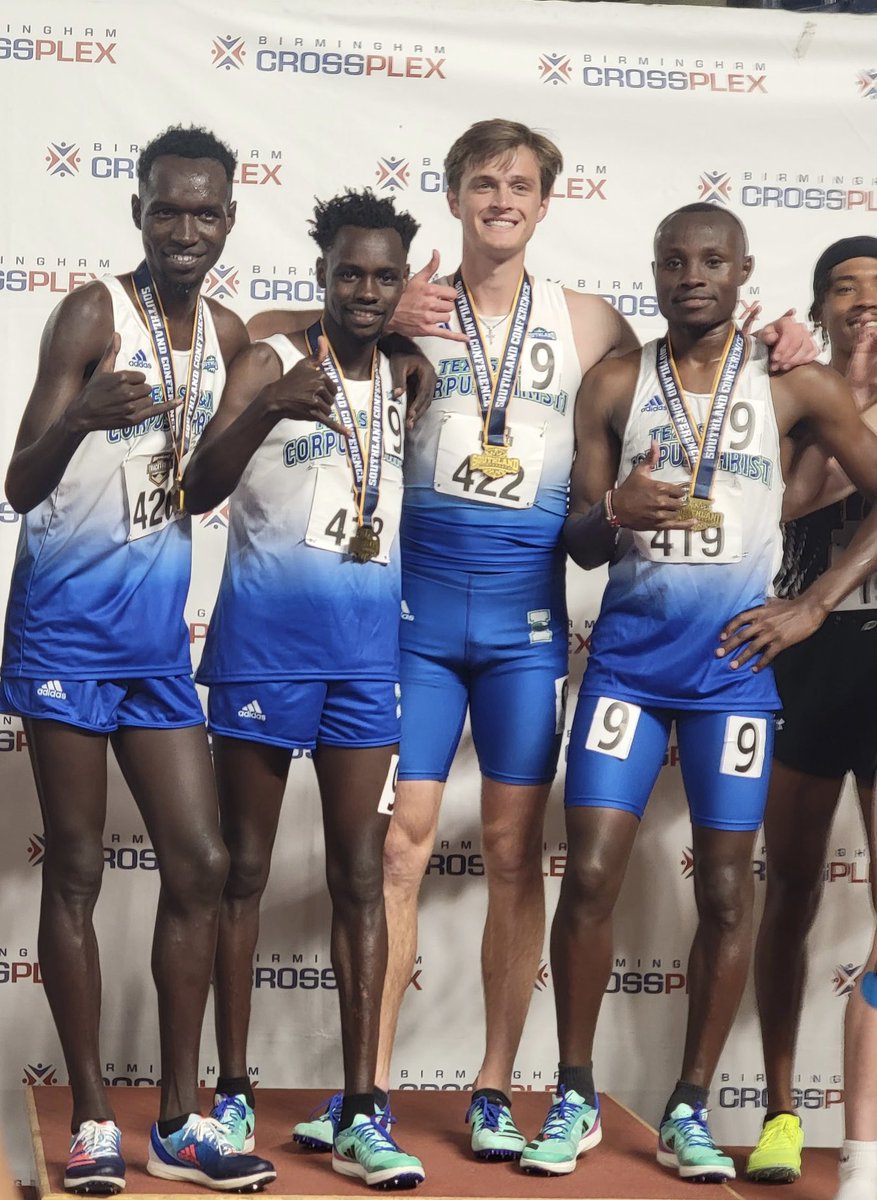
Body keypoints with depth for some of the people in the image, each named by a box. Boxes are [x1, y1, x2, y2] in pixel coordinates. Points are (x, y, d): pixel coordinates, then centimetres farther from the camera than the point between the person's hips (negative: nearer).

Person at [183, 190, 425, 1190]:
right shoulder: (270, 364, -2)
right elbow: (199, 488, -15)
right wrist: (268, 411, -30)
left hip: (367, 647, 4)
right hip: (264, 642, -4)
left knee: (359, 874, 1)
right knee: (244, 868, 3)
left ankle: (360, 1115, 2)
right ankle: (232, 1096, 11)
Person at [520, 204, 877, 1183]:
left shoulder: (796, 386, 2)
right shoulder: (613, 386, 5)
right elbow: (581, 541, 7)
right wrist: (615, 513, -16)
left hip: (732, 662, 0)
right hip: (627, 655, 1)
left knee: (726, 890, 2)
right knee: (589, 874, -6)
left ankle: (689, 1108, 15)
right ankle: (575, 1096, 10)